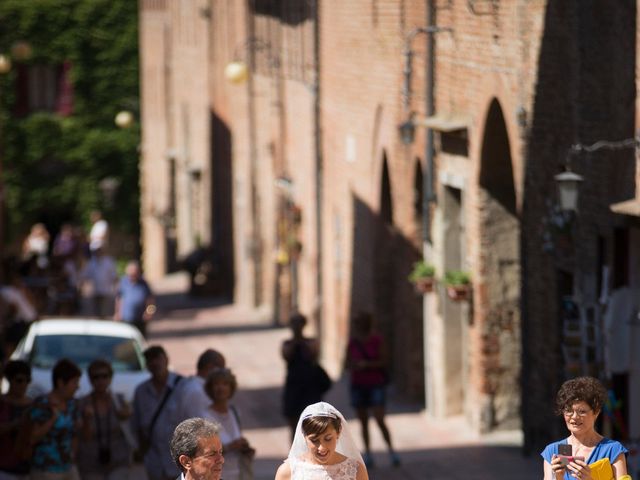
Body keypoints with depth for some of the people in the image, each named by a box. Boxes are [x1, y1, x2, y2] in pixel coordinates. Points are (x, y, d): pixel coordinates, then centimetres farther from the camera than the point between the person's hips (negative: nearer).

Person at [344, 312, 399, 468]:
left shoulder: (377, 339, -8)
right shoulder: (352, 341, 3)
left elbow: (383, 362, -9)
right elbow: (347, 363, 7)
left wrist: (367, 364, -22)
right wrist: (352, 365, -16)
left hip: (376, 384, -3)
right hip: (357, 385, 3)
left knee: (380, 420, -13)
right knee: (363, 422, 4)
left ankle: (391, 450, 0)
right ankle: (368, 453, 11)